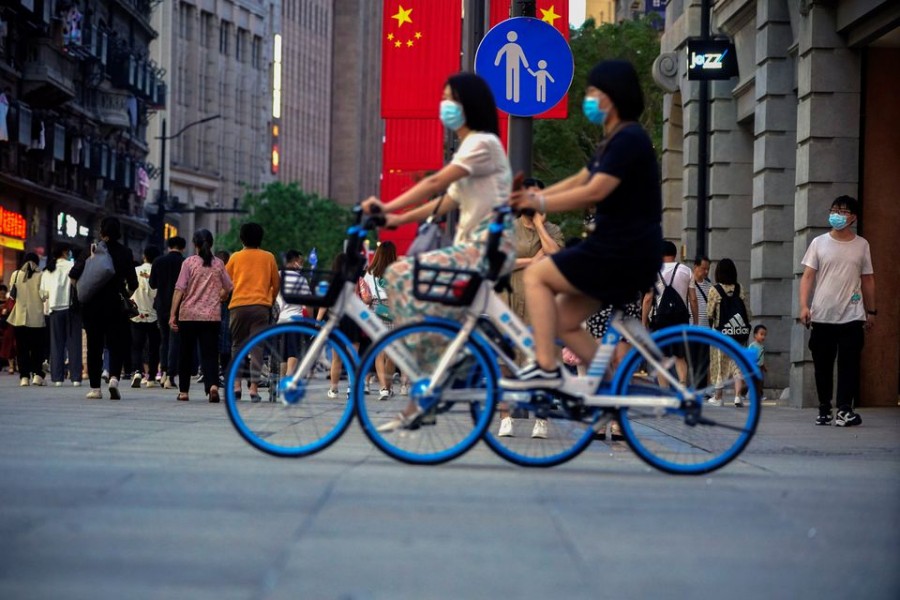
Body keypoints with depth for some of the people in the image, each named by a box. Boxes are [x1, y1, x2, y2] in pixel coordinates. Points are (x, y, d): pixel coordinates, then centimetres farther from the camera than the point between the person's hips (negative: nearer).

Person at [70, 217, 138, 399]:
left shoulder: (92, 250, -4)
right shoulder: (125, 253, -2)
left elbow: (74, 274, -10)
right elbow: (133, 283, 0)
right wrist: (127, 294, 19)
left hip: (92, 304, 0)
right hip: (115, 304, 0)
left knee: (94, 346, 8)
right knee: (116, 344, 5)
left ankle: (95, 388, 10)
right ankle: (114, 377, -19)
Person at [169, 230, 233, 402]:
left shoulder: (189, 262, -4)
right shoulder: (218, 264, 4)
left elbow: (179, 289, -8)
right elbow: (228, 288, 8)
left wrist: (173, 314, -7)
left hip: (189, 315, -1)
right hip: (212, 316, 1)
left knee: (186, 354, 12)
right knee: (210, 353, 0)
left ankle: (183, 391, 17)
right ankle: (213, 385, -24)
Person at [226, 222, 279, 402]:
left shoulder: (235, 257, 7)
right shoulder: (268, 257, 9)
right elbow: (276, 284, 13)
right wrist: (271, 301, 28)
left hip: (238, 305, 0)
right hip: (261, 306, 0)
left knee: (237, 345, 11)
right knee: (257, 347, 0)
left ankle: (236, 384, 0)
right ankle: (254, 386, -8)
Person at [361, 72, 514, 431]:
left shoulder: (482, 143, -7)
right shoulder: (468, 148, 23)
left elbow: (435, 183, -19)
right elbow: (448, 201, 17)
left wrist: (387, 207, -24)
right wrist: (398, 219, 7)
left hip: (486, 248, -10)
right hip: (470, 247, 10)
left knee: (403, 274, -22)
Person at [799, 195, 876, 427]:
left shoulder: (861, 245, 8)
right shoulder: (819, 243, 5)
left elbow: (867, 279, 14)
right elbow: (808, 276, 2)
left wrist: (871, 312, 12)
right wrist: (804, 306, -10)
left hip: (852, 317, 0)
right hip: (822, 316, 0)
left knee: (849, 364, -8)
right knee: (822, 365, 4)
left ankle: (844, 409, -10)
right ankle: (824, 409, 13)